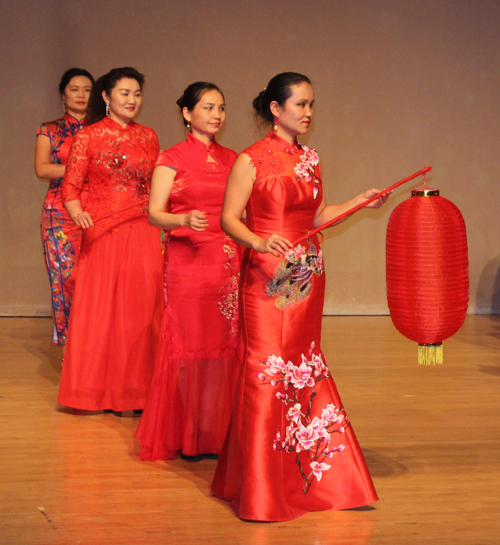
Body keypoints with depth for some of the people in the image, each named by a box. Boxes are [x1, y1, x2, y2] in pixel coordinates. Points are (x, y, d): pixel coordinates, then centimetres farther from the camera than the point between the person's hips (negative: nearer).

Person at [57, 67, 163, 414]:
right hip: (103, 233, -2)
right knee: (102, 306, 0)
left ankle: (139, 389, 8)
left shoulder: (148, 137, 12)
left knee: (143, 306, -1)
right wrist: (77, 211, -19)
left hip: (143, 233, 3)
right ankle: (103, 389, 10)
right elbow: (71, 186, -1)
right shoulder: (89, 137, 2)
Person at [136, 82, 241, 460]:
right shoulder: (172, 159, 1)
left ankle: (217, 432, 11)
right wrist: (185, 220, -24)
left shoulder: (231, 159, 15)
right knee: (189, 343, -3)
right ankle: (186, 436, 8)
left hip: (230, 262, 4)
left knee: (225, 343, 1)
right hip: (188, 259, -4)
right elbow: (154, 213, -6)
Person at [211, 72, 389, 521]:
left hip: (307, 274, 6)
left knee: (304, 368, 10)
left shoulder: (309, 159, 11)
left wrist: (359, 202, 8)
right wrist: (259, 241, -27)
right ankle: (261, 487, 5)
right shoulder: (252, 160, -7)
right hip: (266, 277, -6)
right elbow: (229, 218, -10)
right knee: (267, 369, -5)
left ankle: (307, 475, 22)